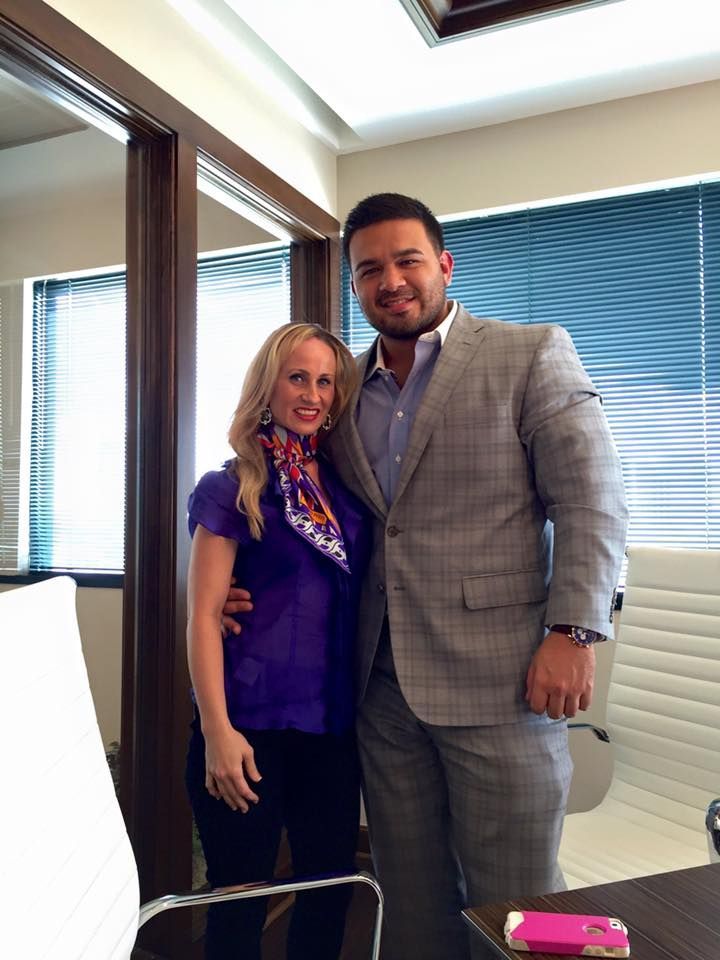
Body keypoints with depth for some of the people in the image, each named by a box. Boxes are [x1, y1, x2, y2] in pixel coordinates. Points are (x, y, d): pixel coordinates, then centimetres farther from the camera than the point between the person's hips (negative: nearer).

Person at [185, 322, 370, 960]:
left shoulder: (348, 488, 7)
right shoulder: (233, 488, -5)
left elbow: (361, 600, 12)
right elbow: (203, 615, -8)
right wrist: (216, 729, -14)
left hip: (334, 722, 5)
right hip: (252, 723, -4)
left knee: (333, 885, 16)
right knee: (241, 900, 9)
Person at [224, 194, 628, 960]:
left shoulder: (532, 354, -2)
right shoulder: (345, 388, 12)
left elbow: (591, 500, -6)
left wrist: (574, 631, -15)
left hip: (498, 680, -4)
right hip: (383, 686, 5)